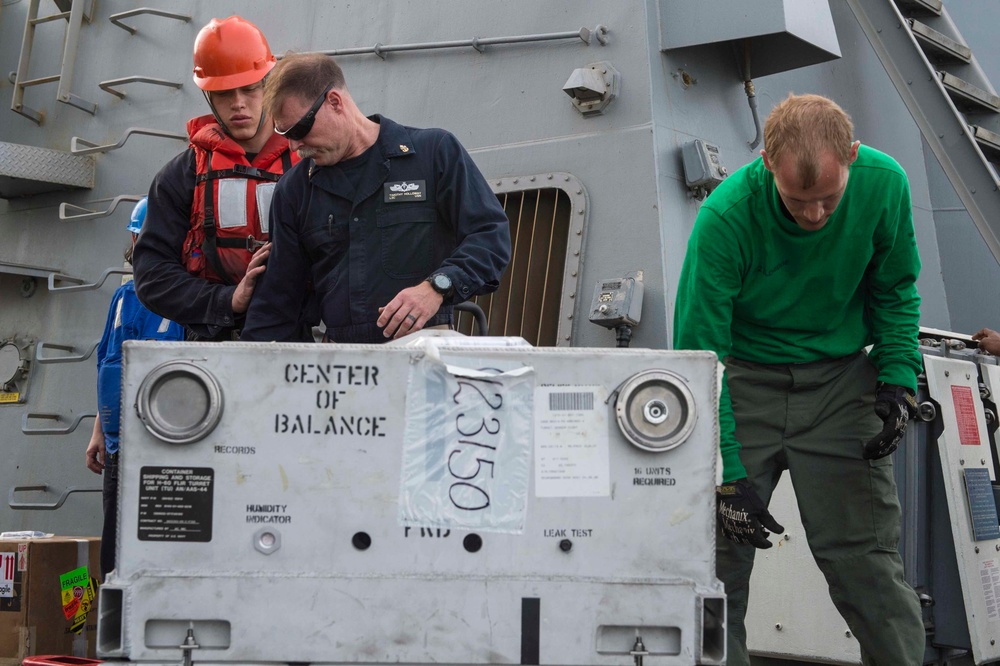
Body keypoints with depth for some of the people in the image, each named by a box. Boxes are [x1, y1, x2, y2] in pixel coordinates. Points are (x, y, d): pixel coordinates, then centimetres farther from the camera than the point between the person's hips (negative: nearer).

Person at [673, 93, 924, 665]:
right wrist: (728, 475, -22)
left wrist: (899, 380, -8)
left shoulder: (883, 184, -13)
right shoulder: (725, 216, -23)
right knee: (720, 552, -3)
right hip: (745, 379, -1)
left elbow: (895, 289, 6)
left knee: (866, 560, -3)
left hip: (841, 379, 2)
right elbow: (698, 353, -19)